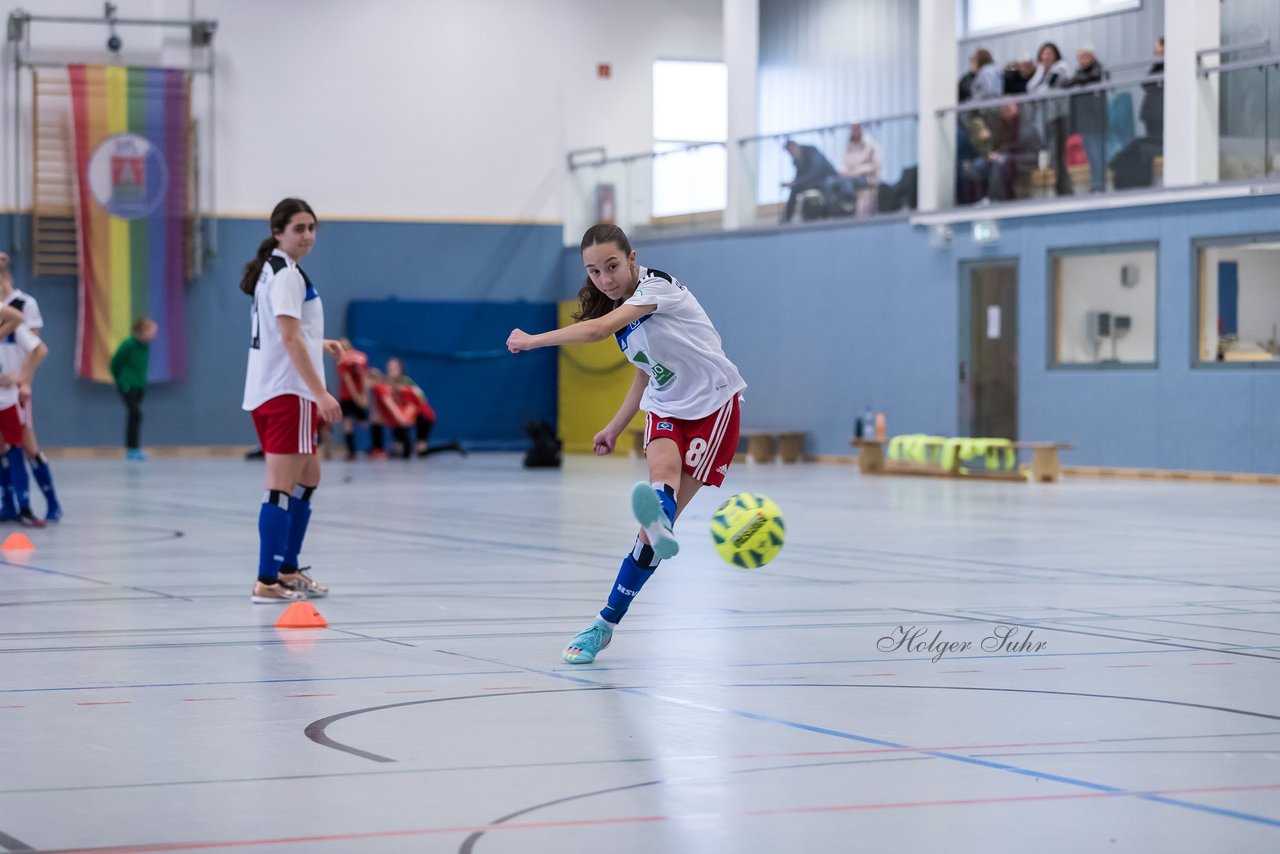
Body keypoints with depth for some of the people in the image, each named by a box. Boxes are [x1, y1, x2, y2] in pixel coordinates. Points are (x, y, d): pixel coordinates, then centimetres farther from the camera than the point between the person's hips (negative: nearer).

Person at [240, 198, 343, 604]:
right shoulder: (286, 274, -13)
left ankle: (287, 569, 25)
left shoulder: (272, 270, 17)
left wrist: (319, 343, 27)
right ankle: (267, 582, -11)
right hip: (286, 392, -10)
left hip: (268, 391, 10)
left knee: (308, 479, 19)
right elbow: (290, 339, -22)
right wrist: (321, 393, -26)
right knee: (283, 486, -10)